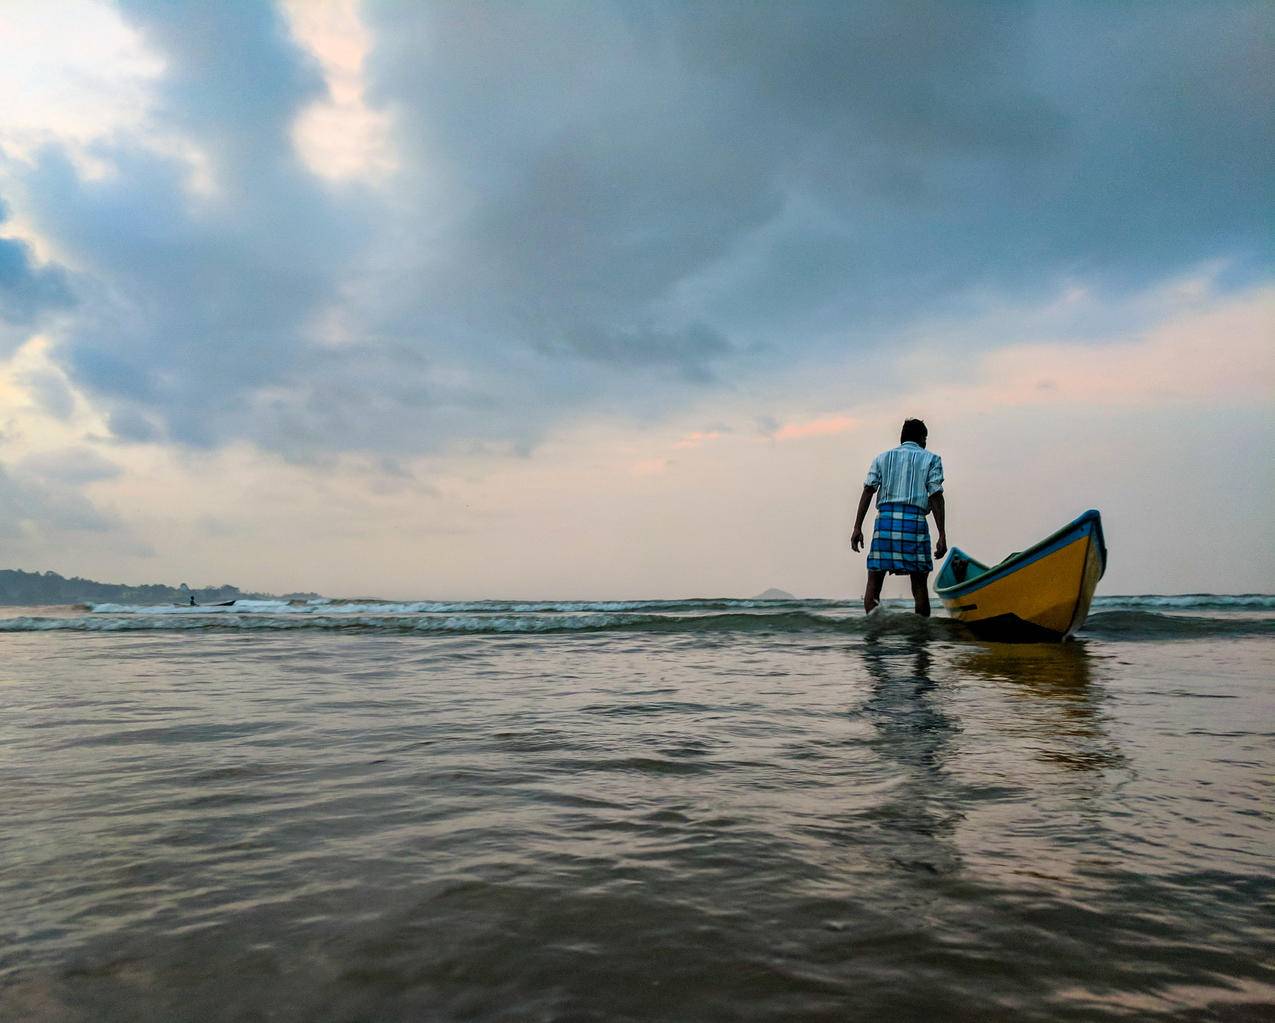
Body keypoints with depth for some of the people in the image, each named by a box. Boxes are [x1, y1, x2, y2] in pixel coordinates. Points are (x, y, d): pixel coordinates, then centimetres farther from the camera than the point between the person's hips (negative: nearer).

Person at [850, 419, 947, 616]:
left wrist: (857, 528, 2)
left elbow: (868, 491, 6)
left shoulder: (882, 458, 18)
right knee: (919, 586, 3)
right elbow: (936, 497, 1)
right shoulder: (931, 459, 12)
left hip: (885, 519, 2)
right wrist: (942, 536, -1)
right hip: (915, 522, -1)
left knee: (874, 582, 2)